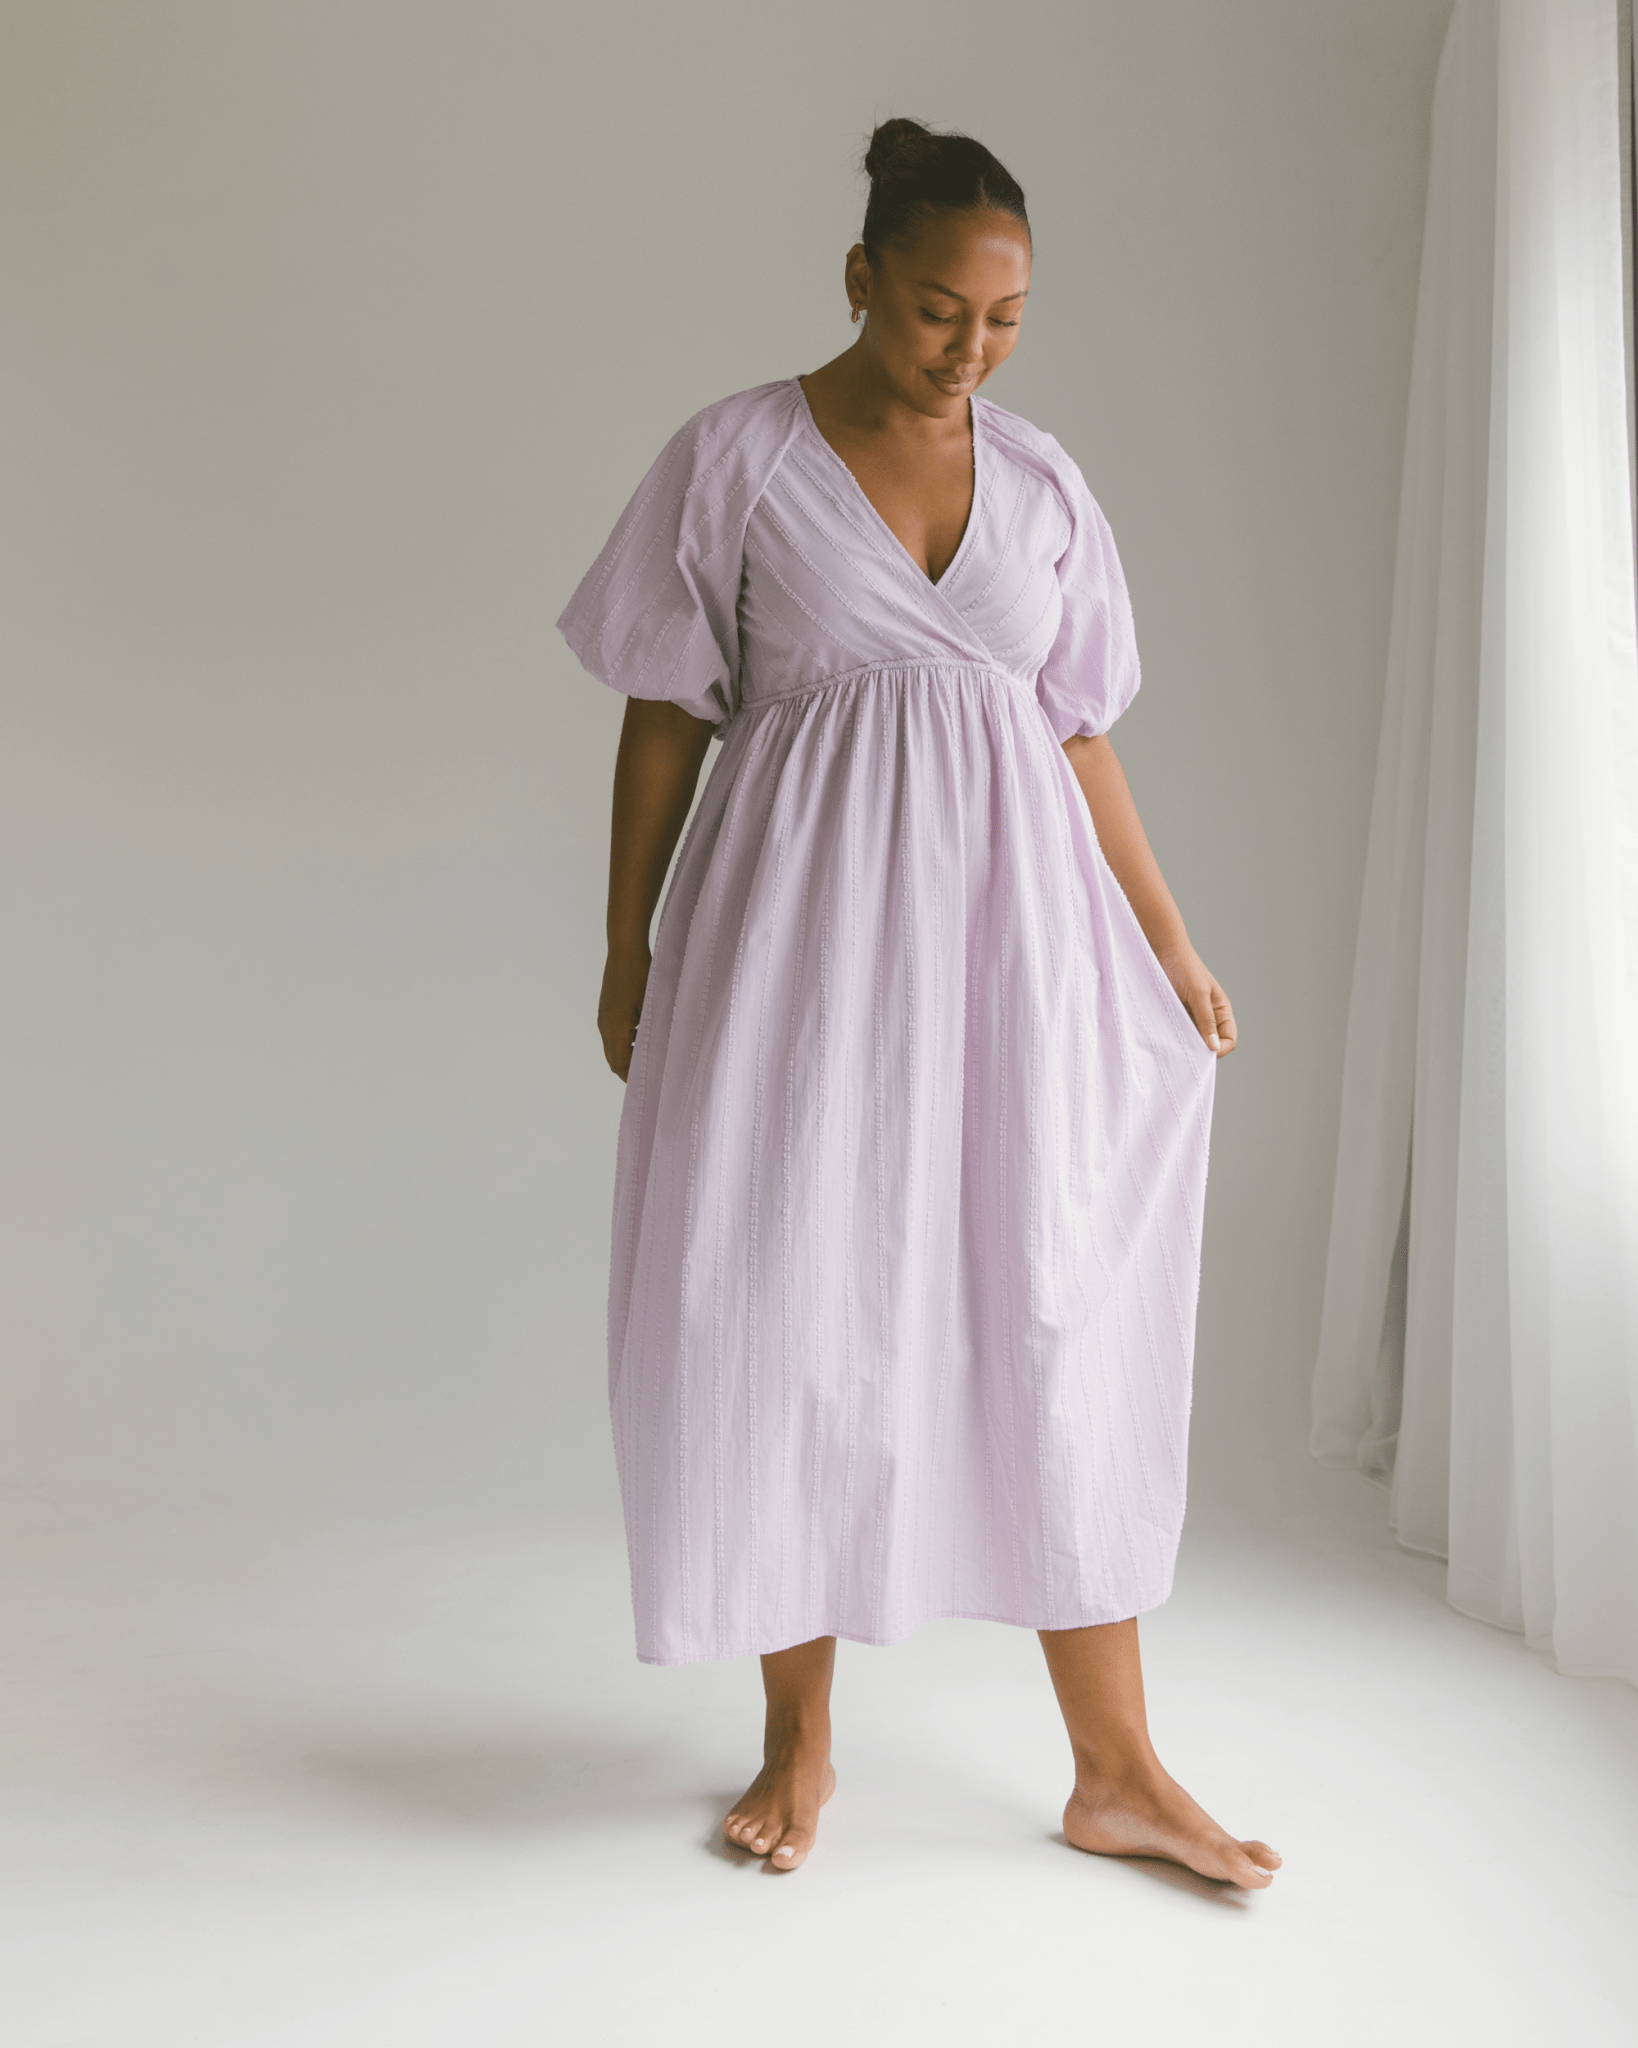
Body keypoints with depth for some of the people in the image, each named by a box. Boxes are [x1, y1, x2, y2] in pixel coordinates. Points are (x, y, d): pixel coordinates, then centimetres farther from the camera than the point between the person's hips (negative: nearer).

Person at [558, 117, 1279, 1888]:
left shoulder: (1043, 484, 8)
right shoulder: (734, 458, -1)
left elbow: (1080, 732, 12)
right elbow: (664, 718, 1)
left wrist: (1169, 944, 11)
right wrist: (628, 949, 0)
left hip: (1004, 929, 3)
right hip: (798, 931, -2)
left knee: (1055, 1317, 3)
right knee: (785, 1311, 2)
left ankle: (1116, 1771, 13)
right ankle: (798, 1737, 20)